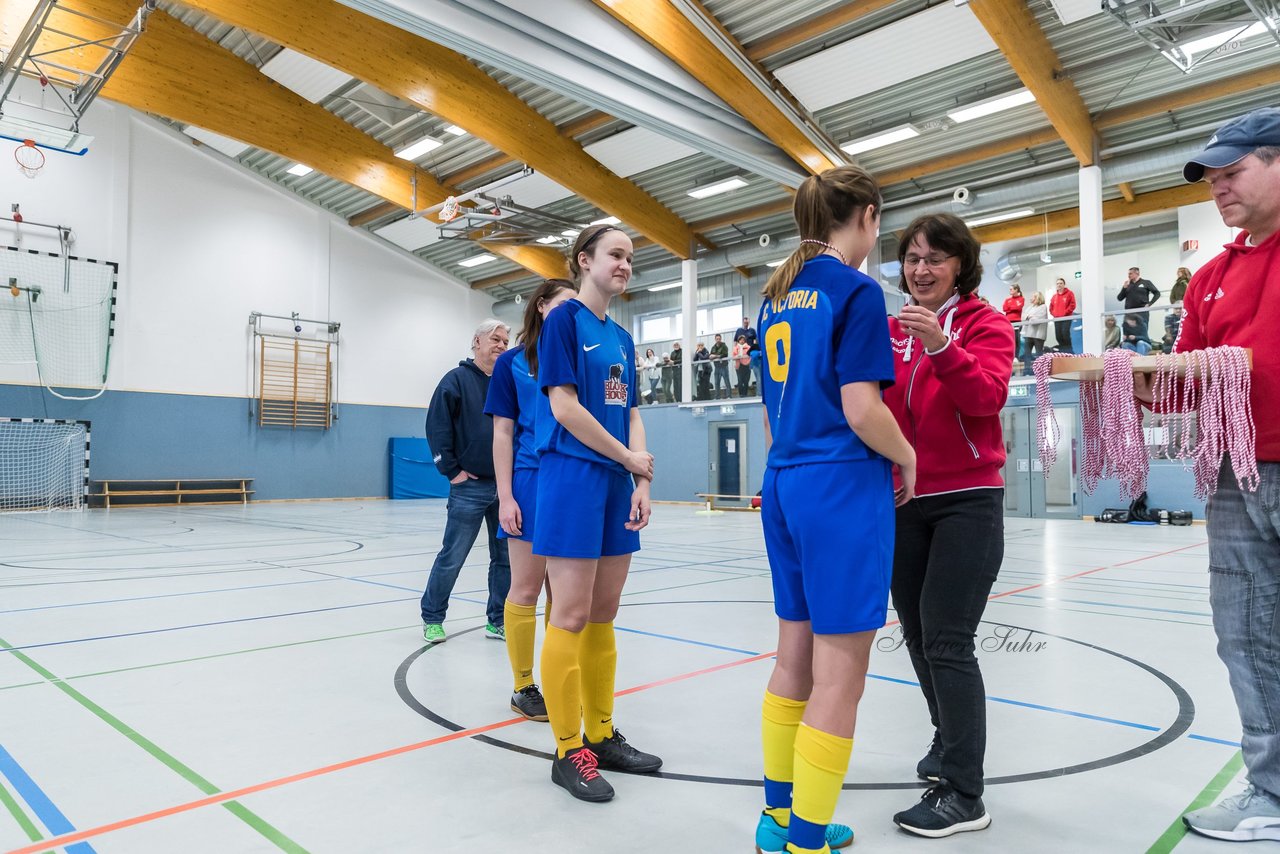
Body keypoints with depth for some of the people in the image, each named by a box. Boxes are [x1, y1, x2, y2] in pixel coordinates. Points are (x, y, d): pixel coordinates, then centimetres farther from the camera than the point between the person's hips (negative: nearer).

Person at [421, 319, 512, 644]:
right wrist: (450, 470, -10)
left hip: (506, 486, 5)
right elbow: (437, 427, -8)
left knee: (506, 557, 8)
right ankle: (432, 618, 20)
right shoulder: (457, 379, -3)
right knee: (451, 557, 2)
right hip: (469, 487, -5)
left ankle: (498, 621, 20)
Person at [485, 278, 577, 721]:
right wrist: (505, 497, -8)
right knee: (526, 589, 3)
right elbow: (503, 434, -1)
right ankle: (523, 687, 16)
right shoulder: (512, 362, 1)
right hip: (532, 483, -4)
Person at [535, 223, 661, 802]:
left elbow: (630, 414, 14)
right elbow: (563, 406, -13)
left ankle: (601, 736, 23)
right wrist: (631, 459, -8)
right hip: (571, 476, -7)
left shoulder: (621, 338, 17)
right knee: (572, 617, -3)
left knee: (603, 615, 12)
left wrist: (642, 481, 1)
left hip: (615, 484, 7)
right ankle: (567, 752, 8)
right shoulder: (564, 320, -4)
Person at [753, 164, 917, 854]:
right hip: (844, 489, -8)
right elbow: (862, 410, -16)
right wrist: (907, 458, 1)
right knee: (839, 680, 1)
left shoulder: (778, 296, 14)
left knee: (794, 662, 17)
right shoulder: (856, 291, -9)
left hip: (785, 486, 8)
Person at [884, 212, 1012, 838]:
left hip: (967, 500, -5)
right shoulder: (890, 329, 10)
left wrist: (941, 346, -32)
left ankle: (963, 795, 2)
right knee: (916, 633, 13)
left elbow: (987, 396, -16)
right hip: (901, 500, 5)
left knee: (947, 640, -8)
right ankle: (950, 739, 36)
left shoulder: (984, 323, -1)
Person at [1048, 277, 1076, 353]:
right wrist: (1054, 313, 3)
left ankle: (1069, 349, -9)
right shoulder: (1054, 296, 16)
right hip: (1057, 319, 5)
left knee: (1065, 333, -17)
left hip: (1066, 318, -5)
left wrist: (1065, 312, -13)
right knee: (1058, 335, 1)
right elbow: (1051, 307, 20)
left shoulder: (1069, 293, 1)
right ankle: (1062, 350, 10)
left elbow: (1072, 305, -7)